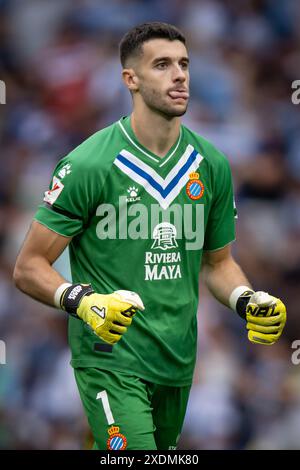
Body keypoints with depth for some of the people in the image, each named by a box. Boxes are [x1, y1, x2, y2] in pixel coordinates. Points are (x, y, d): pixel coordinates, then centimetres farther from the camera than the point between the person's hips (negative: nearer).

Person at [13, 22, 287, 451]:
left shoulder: (211, 165, 6)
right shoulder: (88, 165, -11)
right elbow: (29, 268, -8)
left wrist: (248, 302, -2)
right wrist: (83, 301, -26)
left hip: (179, 361, 6)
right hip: (111, 360, -6)